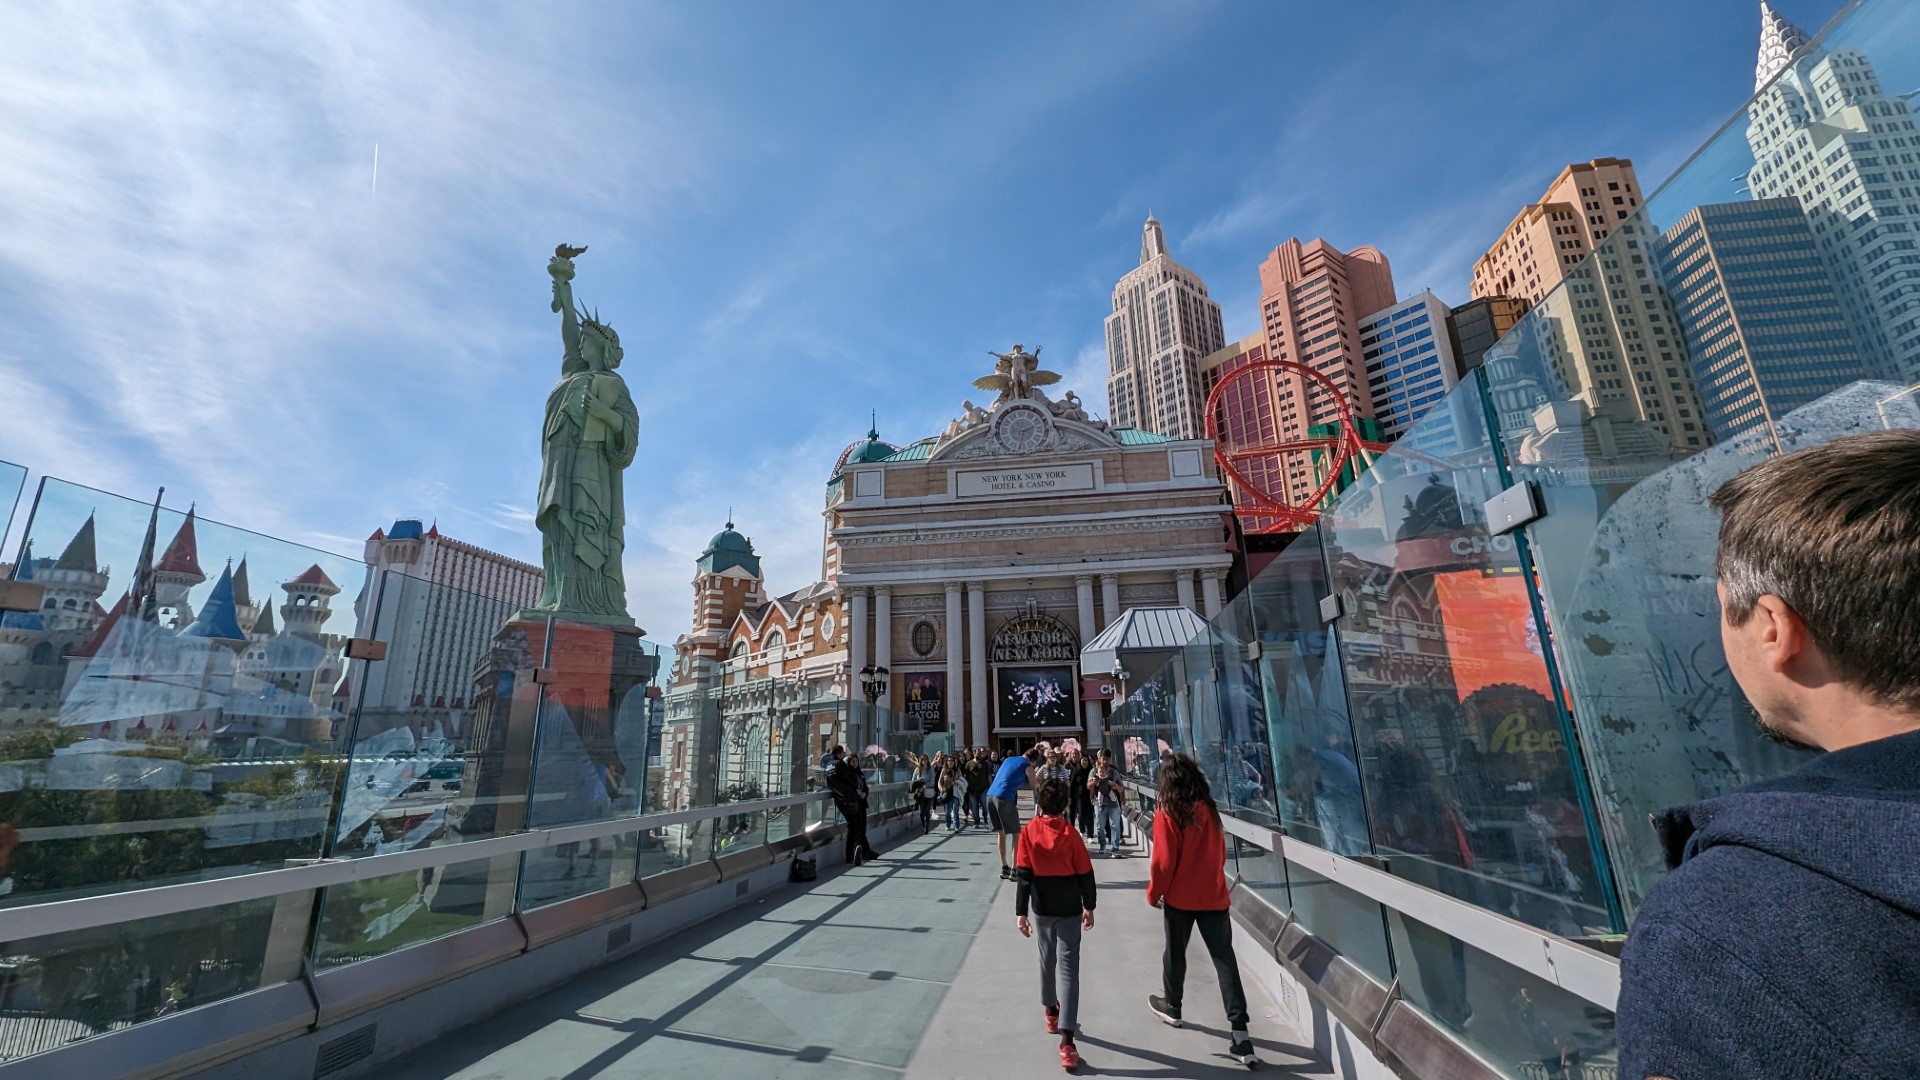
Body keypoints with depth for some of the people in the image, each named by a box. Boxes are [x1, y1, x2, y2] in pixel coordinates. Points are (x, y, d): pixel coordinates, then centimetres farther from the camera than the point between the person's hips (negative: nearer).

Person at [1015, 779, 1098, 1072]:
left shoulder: (1028, 832, -8)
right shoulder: (1070, 833, -10)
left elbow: (1023, 875, -10)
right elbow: (1085, 874, -4)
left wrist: (1020, 912, -7)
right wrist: (1089, 906, 9)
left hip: (1042, 909, 2)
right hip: (1069, 909, -1)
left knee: (1047, 960, 23)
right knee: (1068, 968, -1)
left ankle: (1051, 1013, 41)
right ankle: (1066, 1041, -8)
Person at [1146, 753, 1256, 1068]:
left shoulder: (1167, 812, -17)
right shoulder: (1209, 809, -1)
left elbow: (1163, 860, -16)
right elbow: (1220, 852, 10)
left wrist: (1153, 893, -1)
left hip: (1180, 897, -3)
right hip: (1214, 896, 3)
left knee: (1175, 953, 18)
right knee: (1225, 960, 5)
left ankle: (1171, 1005, 37)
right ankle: (1240, 1034, 2)